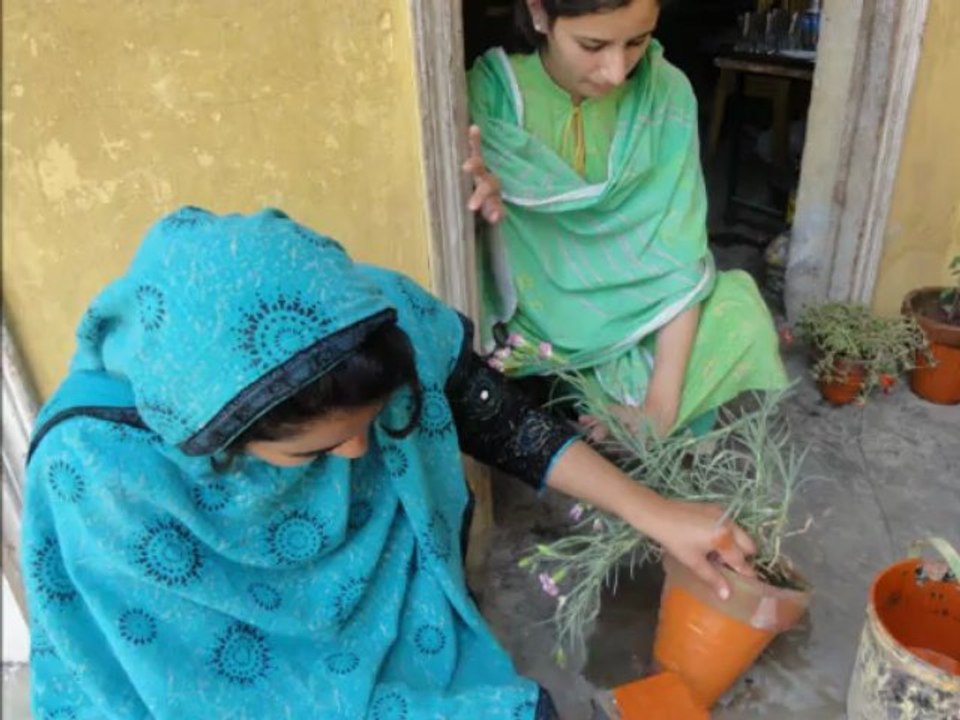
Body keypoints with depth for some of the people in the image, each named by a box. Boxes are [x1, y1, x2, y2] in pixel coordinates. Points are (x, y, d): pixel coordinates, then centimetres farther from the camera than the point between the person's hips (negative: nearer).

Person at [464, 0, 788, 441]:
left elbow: (677, 251, -14)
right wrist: (479, 200, -40)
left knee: (741, 317, -23)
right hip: (530, 321, -1)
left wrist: (662, 402, -21)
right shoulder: (491, 92, -15)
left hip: (635, 318, 2)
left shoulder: (667, 93, -11)